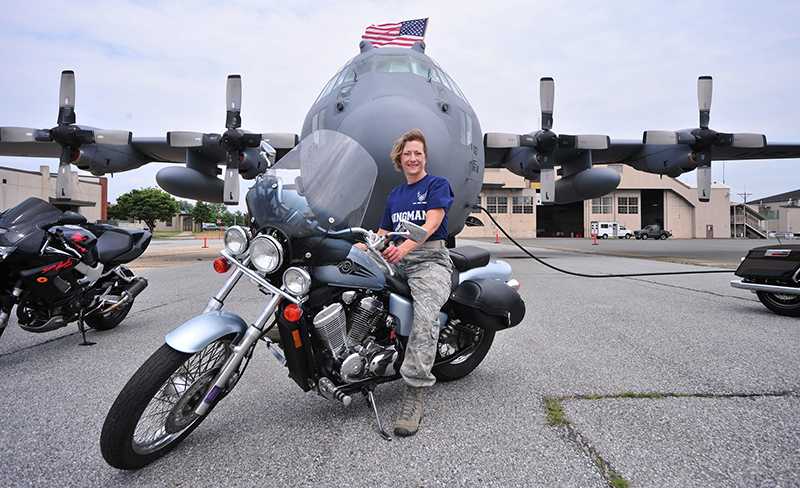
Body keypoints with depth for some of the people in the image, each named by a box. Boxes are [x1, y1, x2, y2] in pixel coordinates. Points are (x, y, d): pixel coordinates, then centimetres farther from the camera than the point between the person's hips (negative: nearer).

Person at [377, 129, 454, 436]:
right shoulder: (394, 195, 24)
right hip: (397, 260, 6)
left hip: (430, 259, -6)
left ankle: (413, 395, -30)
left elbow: (431, 224, -11)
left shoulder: (437, 184, 5)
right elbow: (382, 234, 23)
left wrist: (404, 248, -29)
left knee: (426, 315, -32)